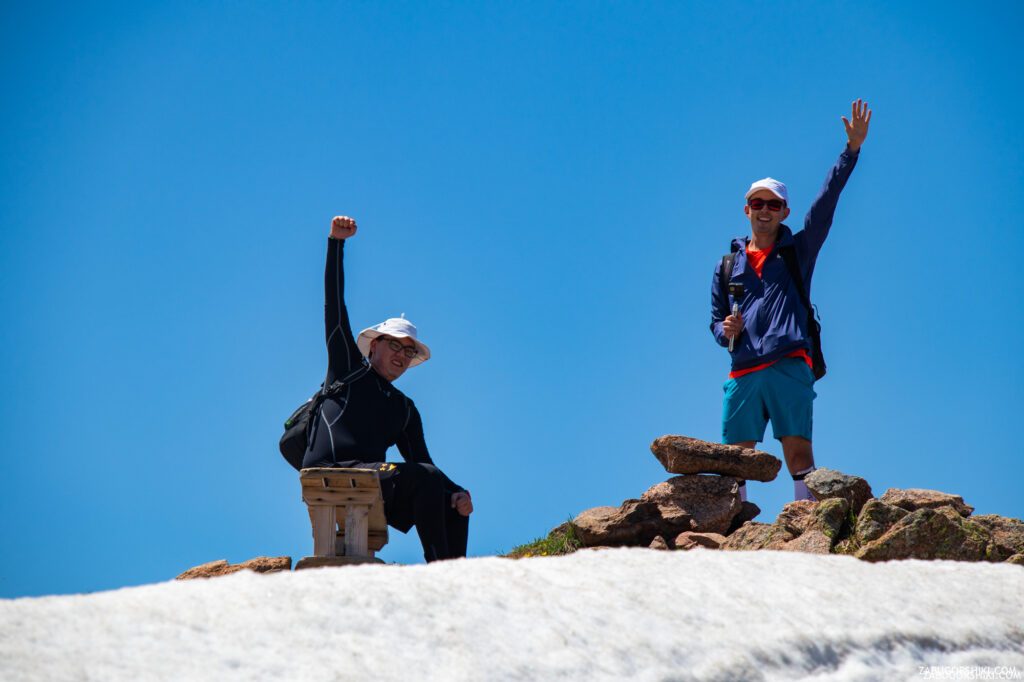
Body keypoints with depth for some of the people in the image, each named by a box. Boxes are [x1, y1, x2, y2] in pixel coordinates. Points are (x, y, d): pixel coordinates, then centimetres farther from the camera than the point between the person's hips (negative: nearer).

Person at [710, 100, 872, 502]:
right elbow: (716, 320, 26)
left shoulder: (798, 251, 14)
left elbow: (826, 204, 4)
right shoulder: (729, 264, 21)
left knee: (798, 452, -11)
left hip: (789, 367, -3)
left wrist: (852, 149, -3)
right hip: (743, 373, 3)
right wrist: (726, 330, 1)